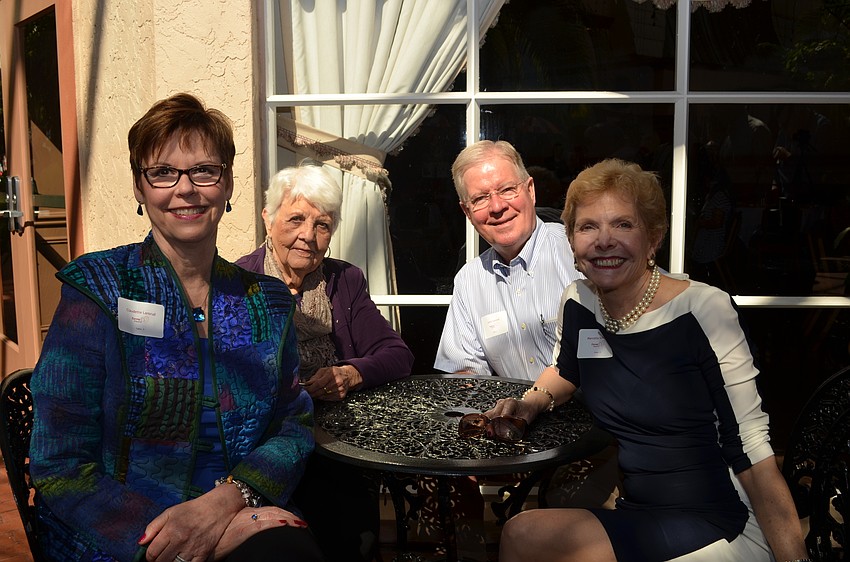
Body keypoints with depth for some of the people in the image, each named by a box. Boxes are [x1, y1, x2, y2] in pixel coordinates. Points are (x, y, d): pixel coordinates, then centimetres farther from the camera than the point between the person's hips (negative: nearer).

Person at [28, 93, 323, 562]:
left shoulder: (266, 301, 8)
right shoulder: (95, 292, -3)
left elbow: (293, 424, 6)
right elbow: (60, 468, -7)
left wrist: (227, 500, -14)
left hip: (241, 524, 4)